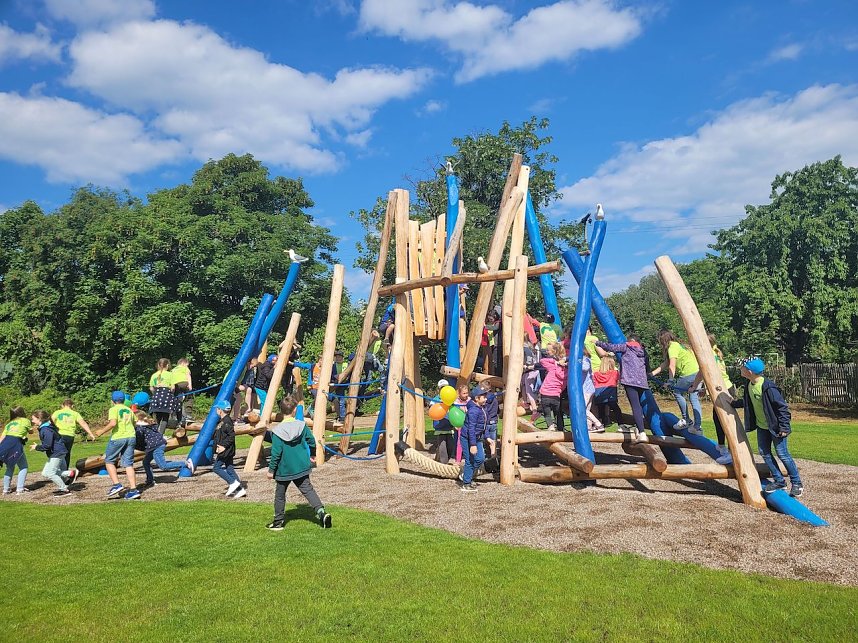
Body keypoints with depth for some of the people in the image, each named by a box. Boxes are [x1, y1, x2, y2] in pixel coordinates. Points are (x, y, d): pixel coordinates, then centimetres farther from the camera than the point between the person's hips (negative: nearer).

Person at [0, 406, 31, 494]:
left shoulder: (9, 423, 25)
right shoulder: (25, 421, 12)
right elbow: (31, 431, 29)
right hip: (16, 444, -5)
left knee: (10, 467, 23)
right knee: (23, 467, 8)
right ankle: (20, 489, -1)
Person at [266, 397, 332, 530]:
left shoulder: (277, 431, -14)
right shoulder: (302, 425, -5)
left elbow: (276, 453, -14)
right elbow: (312, 441, 3)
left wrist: (271, 470, -3)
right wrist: (312, 456, 22)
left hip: (284, 469, -2)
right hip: (301, 467, 2)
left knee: (280, 495, 14)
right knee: (308, 490, 5)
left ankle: (278, 522, 22)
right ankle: (321, 511, -13)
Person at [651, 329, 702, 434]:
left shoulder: (672, 347, -7)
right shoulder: (677, 345, 22)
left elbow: (672, 366, -19)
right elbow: (665, 364, 26)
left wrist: (671, 380, -24)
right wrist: (652, 373, 27)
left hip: (689, 374, -9)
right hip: (697, 372, 9)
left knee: (677, 392, 6)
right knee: (694, 399, 8)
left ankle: (686, 420, 10)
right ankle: (697, 427, 7)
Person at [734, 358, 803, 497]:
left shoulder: (768, 387, -27)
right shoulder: (749, 385, -3)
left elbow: (782, 406, -22)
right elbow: (746, 402, 16)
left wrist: (784, 427, -20)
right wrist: (733, 403, 11)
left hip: (775, 427, -8)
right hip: (761, 426, 8)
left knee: (782, 454, -2)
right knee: (764, 453, 7)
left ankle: (797, 483, 14)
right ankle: (779, 481, 19)